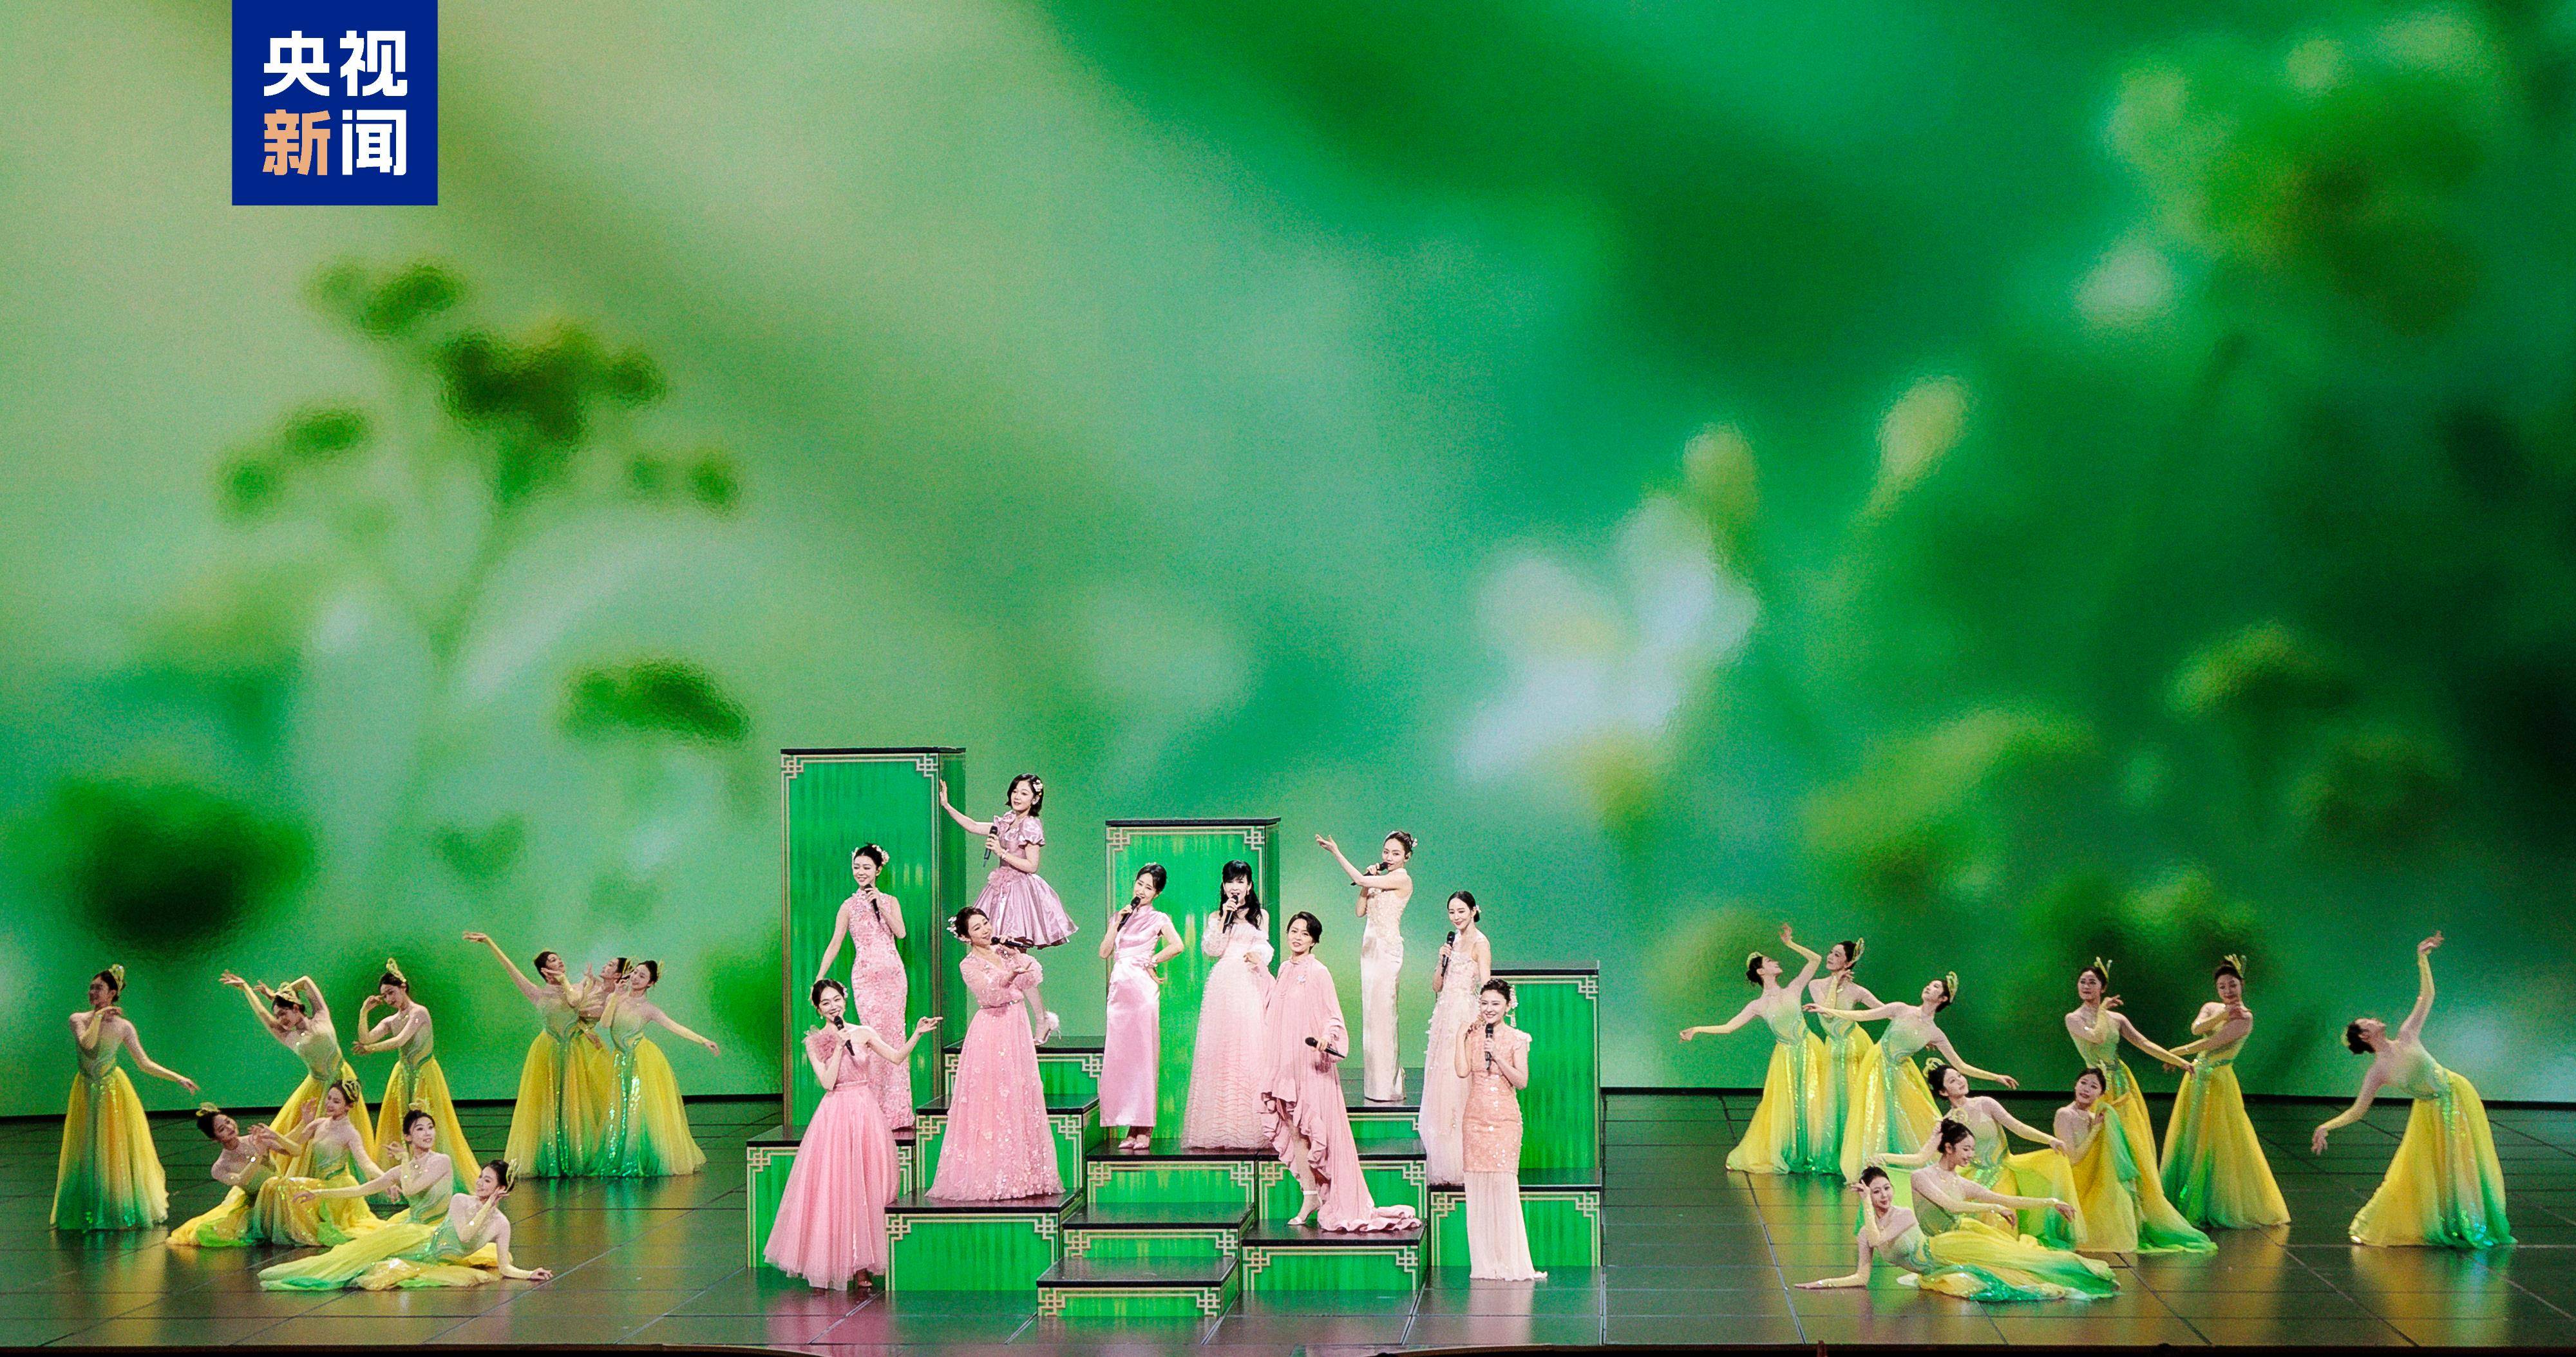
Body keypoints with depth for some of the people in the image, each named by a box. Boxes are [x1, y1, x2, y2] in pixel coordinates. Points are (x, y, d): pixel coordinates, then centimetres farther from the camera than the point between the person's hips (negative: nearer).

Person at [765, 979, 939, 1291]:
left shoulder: (863, 1033, 7)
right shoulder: (815, 1042, 1)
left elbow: (897, 1057, 1)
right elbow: (827, 1082, -9)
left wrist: (917, 1034, -11)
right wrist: (840, 1046, -13)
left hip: (866, 1113, 2)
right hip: (835, 1115, -2)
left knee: (864, 1190, 2)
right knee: (833, 1188, -4)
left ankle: (860, 1265, 8)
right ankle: (827, 1265, 4)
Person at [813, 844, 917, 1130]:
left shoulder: (890, 901, 12)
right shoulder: (849, 906, 8)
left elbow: (900, 933, -2)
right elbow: (835, 943, 4)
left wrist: (880, 905, -8)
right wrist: (819, 978, -3)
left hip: (893, 973, 2)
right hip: (865, 975, -2)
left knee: (894, 1034, 0)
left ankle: (897, 1111, 3)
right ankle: (877, 1111, -7)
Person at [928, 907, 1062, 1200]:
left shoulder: (1005, 950, 11)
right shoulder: (969, 965, -5)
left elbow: (1035, 976, 2)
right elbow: (989, 993, -21)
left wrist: (1017, 955, -10)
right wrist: (1010, 975, -37)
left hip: (1018, 1030, 6)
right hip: (991, 1032, -6)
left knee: (1023, 1099, 6)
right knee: (991, 1101, -6)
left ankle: (1024, 1172, 12)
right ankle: (991, 1176, -2)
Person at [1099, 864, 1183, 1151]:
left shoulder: (1158, 919, 4)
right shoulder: (1119, 916, 18)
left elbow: (1177, 945, -13)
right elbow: (1104, 952, 8)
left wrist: (1150, 962, -6)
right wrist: (1117, 923, 1)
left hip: (1142, 988, -5)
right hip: (1119, 988, 5)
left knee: (1142, 1055, -5)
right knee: (1119, 1057, 1)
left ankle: (1144, 1129, -3)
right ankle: (1132, 1126, 4)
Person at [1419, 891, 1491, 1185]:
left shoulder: (1479, 943, -6)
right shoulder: (1453, 941, 17)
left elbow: (1486, 987, -17)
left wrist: (1480, 1018, -31)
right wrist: (1442, 960, -1)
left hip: (1464, 1017, -8)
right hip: (1444, 1016, 8)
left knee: (1457, 1086, -9)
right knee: (1440, 1085, 7)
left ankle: (1460, 1165, -4)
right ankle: (1443, 1163, 13)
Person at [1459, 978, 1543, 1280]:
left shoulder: (1516, 1039, 1)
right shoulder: (1473, 1035, 8)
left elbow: (1522, 1081, -5)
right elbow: (1462, 1070, -6)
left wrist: (1497, 1056, -14)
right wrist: (1462, 1036, -5)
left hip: (1505, 1119, -3)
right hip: (1476, 1118, 3)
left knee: (1504, 1185, -8)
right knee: (1477, 1187, 1)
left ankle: (1510, 1262, -1)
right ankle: (1485, 1263, 7)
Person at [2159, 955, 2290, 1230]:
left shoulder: (2244, 1018, -11)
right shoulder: (2211, 1008, 10)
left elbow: (2211, 1043, -17)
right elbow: (2197, 1028, -10)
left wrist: (2177, 1052, -7)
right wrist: (2223, 1015, -21)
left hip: (2218, 1083, -7)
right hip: (2196, 1078, 7)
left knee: (2215, 1143, -2)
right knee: (2189, 1141, 9)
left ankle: (2218, 1209, 8)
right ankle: (2189, 1204, 18)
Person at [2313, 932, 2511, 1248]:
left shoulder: (2407, 1038, -7)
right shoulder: (2377, 1074, -14)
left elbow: (2426, 997, -2)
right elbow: (2357, 1110, -13)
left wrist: (2423, 959, -9)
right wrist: (2326, 1127, -27)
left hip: (2458, 1095, 3)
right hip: (2432, 1112, -3)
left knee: (2470, 1162, 11)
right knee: (2428, 1168, 1)